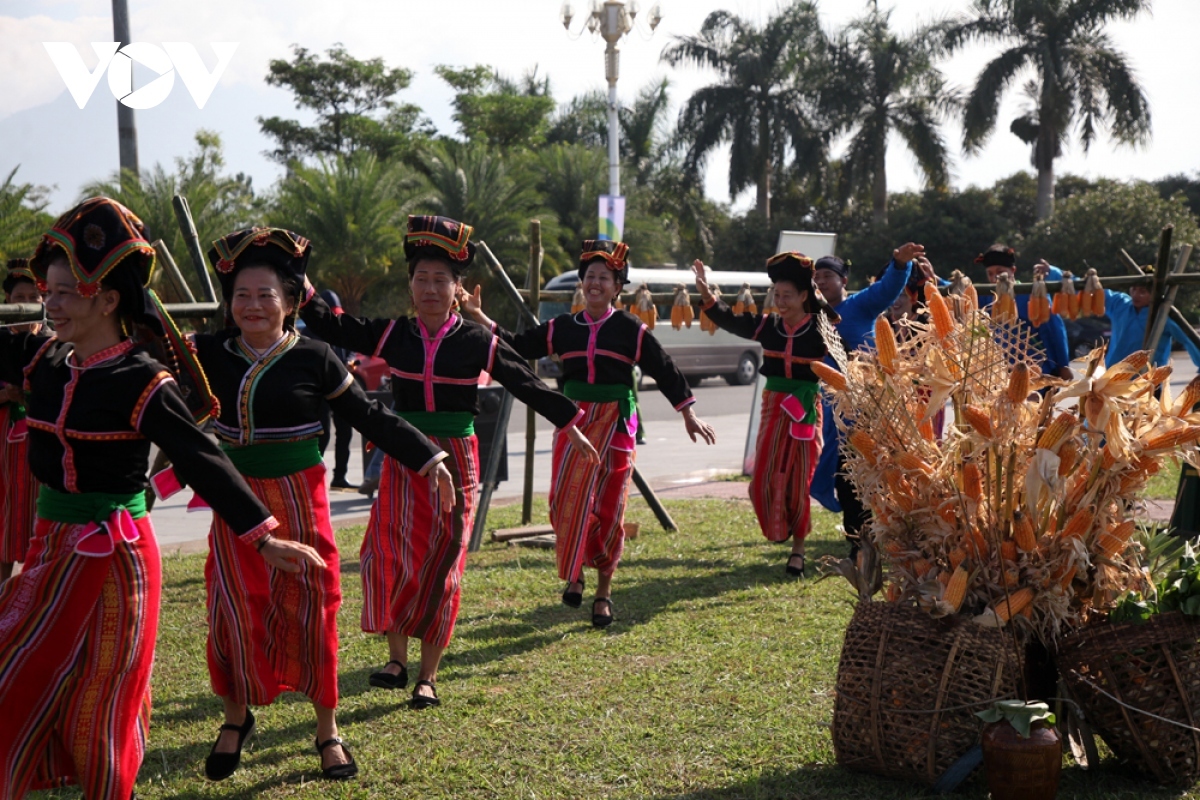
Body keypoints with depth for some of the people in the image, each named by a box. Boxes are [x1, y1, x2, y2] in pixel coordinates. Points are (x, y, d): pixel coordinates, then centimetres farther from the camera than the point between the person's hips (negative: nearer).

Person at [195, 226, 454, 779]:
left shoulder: (314, 358, -6)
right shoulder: (212, 353, 0)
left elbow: (370, 417, -2)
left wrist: (429, 459, -4)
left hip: (299, 501, -2)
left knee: (309, 610, 3)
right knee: (232, 613, 2)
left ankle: (327, 731, 20)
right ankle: (235, 719, 27)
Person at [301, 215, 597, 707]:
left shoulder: (478, 342, -3)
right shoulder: (392, 335, 2)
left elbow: (527, 385, 1)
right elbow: (331, 328, 2)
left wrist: (570, 426, 3)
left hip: (456, 462, -1)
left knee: (441, 566, 2)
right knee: (388, 557, -13)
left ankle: (428, 676, 12)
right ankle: (397, 659, 3)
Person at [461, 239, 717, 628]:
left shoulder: (631, 329, -2)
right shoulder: (563, 327, 7)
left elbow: (664, 370, 0)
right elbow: (518, 347, 8)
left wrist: (689, 415, -4)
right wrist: (479, 316, 1)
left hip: (614, 425, -2)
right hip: (573, 423, 2)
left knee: (608, 509, 2)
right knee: (566, 504, -3)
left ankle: (603, 592, 14)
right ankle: (574, 575, 19)